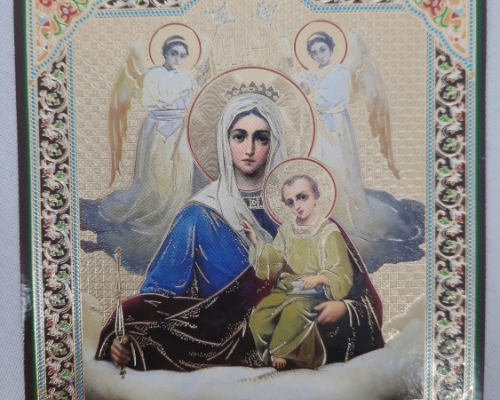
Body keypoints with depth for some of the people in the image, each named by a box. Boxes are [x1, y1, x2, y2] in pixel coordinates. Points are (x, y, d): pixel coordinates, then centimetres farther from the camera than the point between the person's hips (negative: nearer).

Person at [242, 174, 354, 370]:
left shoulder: (329, 231, -5)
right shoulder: (286, 231, 11)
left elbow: (342, 273, -8)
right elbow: (272, 263, 5)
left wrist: (320, 278, -26)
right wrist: (255, 241, -5)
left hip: (313, 293, -4)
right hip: (285, 289, 5)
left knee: (293, 312, -33)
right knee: (258, 317, -20)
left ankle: (279, 354, -9)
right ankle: (272, 355, 3)